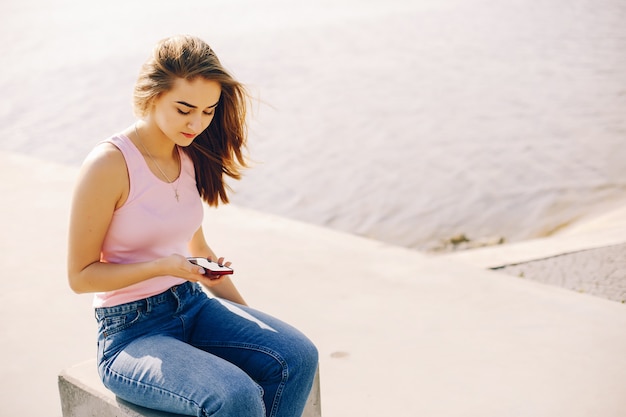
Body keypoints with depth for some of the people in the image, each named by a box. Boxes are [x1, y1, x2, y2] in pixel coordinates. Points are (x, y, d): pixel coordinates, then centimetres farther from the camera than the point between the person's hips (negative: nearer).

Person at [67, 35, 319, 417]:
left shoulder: (189, 157, 5)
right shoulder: (109, 163, -17)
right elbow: (81, 275, -11)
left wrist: (251, 321, 12)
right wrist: (164, 266, -23)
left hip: (194, 304, 7)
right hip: (130, 332, -6)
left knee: (298, 357, -16)